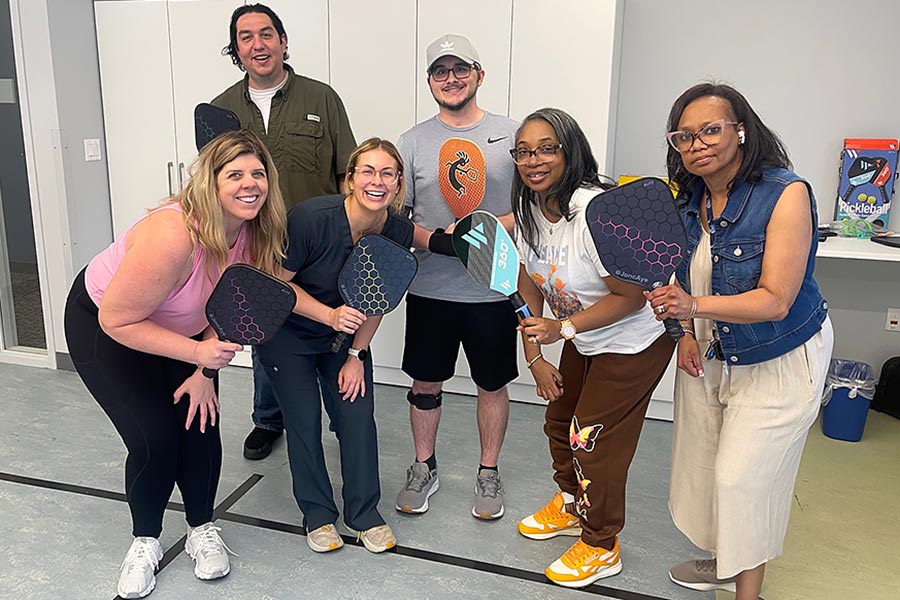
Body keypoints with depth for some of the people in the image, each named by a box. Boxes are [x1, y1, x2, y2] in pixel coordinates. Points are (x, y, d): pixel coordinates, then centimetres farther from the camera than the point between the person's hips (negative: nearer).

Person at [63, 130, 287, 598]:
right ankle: (144, 542, 16)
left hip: (181, 327, 5)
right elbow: (118, 319, -31)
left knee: (200, 423, -3)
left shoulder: (254, 230, -19)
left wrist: (206, 372, -11)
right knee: (155, 436, -10)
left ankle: (202, 531, 20)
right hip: (102, 326, -5)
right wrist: (196, 353, -35)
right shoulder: (172, 235, -40)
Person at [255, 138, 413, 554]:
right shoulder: (312, 218, -30)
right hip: (287, 334, -3)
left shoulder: (398, 232, -16)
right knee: (304, 418, -1)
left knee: (357, 414, -1)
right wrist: (330, 315, -31)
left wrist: (356, 355, -1)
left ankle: (365, 514, 18)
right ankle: (317, 513, 20)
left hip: (345, 333, 4)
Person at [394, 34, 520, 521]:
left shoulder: (513, 135, 0)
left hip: (494, 289, -1)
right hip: (430, 289, 1)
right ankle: (424, 469, 33)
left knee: (493, 384, 12)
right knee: (425, 383, 12)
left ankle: (488, 473, 32)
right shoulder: (413, 142, 3)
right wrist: (432, 240, -17)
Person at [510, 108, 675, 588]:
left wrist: (562, 328, -27)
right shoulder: (530, 208, -6)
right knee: (559, 422, 18)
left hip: (635, 340, -8)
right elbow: (528, 284, 1)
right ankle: (570, 506, 45)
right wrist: (534, 356, 0)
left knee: (593, 438, 0)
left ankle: (601, 548, 24)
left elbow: (632, 296, -27)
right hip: (582, 338, 8)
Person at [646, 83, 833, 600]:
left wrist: (695, 306, -41)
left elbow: (775, 300, -28)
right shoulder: (689, 198, -3)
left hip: (779, 360, -6)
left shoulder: (787, 194, -23)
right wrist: (686, 331, 1)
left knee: (744, 475, -2)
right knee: (704, 460, 13)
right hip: (710, 352, 6)